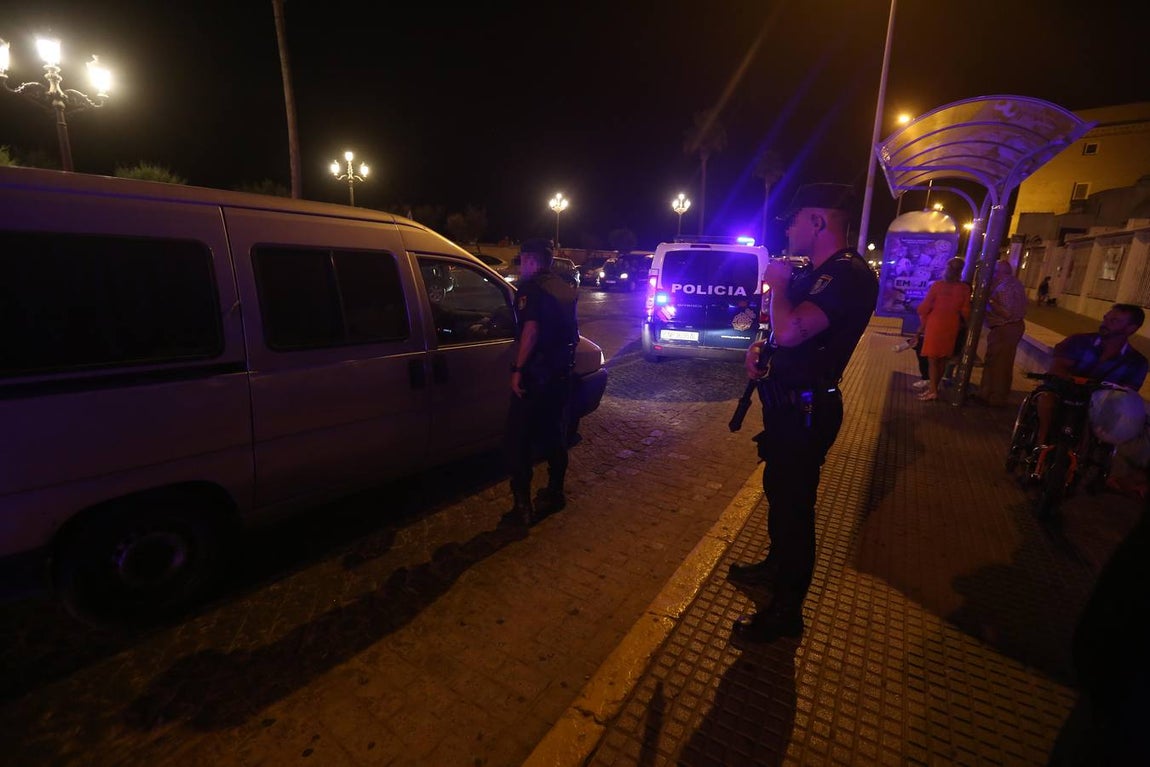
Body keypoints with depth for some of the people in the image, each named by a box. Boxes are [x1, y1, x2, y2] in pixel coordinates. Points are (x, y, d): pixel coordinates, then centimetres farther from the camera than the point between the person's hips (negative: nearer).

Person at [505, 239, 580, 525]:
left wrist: (518, 369, -23)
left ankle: (523, 504, 4)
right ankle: (554, 493, 29)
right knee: (554, 433, 18)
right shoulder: (564, 288, 13)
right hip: (561, 371, 8)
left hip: (535, 373, -8)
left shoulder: (531, 288, -11)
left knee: (519, 438, 2)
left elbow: (531, 329, -24)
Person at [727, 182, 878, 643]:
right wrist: (761, 349, 0)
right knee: (778, 490, 24)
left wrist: (778, 284, -17)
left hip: (806, 411, -10)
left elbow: (790, 331, -36)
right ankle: (776, 566, 46)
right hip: (789, 404, 10)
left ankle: (786, 612, 18)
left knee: (793, 505, 1)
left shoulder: (849, 275, -21)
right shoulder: (817, 273, 12)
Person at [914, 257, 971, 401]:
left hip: (935, 326, -4)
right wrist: (960, 324, 17)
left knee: (932, 359, 3)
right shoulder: (965, 289, -3)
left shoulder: (938, 285, -11)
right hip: (952, 327, 4)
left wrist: (924, 323, 6)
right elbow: (966, 312, 0)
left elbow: (924, 307, -9)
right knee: (942, 359, 14)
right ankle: (934, 387, 24)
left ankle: (933, 390, 1)